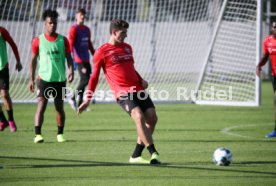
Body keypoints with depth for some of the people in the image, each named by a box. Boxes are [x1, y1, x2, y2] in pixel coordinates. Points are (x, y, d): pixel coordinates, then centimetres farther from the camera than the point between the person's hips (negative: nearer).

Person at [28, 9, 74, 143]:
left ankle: (60, 134, 20)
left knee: (59, 107, 8)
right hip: (44, 78, -2)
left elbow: (68, 57, 3)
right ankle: (38, 135, -16)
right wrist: (31, 79, 1)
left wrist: (71, 71, -15)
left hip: (60, 79, 2)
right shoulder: (38, 40, 1)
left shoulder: (63, 40, 5)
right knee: (41, 106, -12)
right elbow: (33, 60, 5)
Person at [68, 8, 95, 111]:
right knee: (85, 79, -15)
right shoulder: (74, 29, -5)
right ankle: (73, 98, -1)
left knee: (84, 80, 5)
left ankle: (79, 103, 9)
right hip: (79, 59, -8)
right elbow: (70, 44, -12)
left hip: (86, 59, 8)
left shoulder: (87, 29, 18)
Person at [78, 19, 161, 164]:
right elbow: (94, 76, 3)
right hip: (122, 92, -7)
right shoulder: (102, 52, -1)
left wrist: (141, 80, 10)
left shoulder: (127, 48, 17)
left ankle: (136, 155, 9)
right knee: (139, 117, -26)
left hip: (138, 89, 7)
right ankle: (154, 153, -27)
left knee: (152, 118, -3)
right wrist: (88, 99, 0)